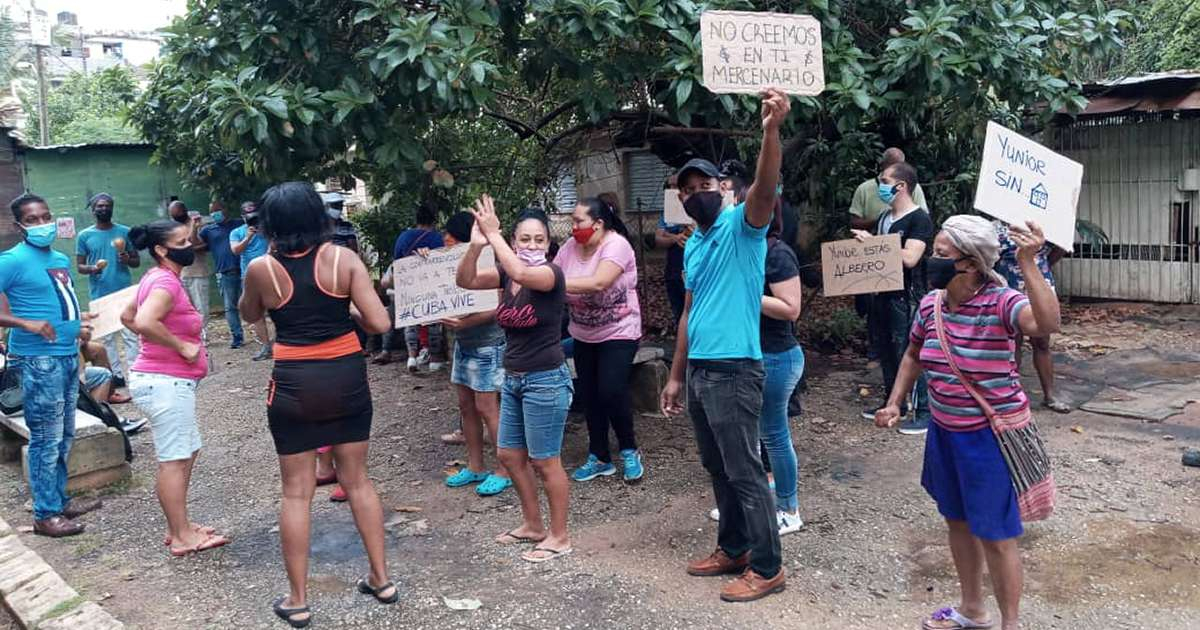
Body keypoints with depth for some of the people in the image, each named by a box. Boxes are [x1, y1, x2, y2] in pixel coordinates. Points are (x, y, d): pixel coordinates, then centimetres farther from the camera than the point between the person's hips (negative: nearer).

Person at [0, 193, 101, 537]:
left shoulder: (61, 260, 12)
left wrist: (78, 326, 8)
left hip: (68, 356, 8)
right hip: (39, 361, -8)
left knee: (65, 435, 16)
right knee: (46, 438, -3)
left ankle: (60, 499, 28)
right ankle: (45, 515, 6)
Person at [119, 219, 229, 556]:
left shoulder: (157, 278, 13)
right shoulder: (166, 282, -18)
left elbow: (127, 316, 24)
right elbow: (144, 322, -35)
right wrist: (182, 346, -23)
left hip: (166, 380, 11)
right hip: (166, 382, -11)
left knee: (188, 452, 18)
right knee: (174, 460, -2)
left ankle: (178, 526, 27)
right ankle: (182, 537, 7)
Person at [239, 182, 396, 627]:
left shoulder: (261, 269, -7)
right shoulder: (342, 258, -8)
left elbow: (249, 316, 15)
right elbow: (379, 323, -12)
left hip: (294, 385, -1)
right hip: (347, 378, 1)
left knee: (297, 492, 9)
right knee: (357, 480, 16)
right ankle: (381, 579, 24)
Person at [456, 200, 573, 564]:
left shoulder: (551, 273, -15)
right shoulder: (506, 274, 5)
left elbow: (520, 273, -35)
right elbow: (465, 281, -3)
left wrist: (492, 233, -27)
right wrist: (476, 245, -19)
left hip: (545, 380, -8)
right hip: (513, 379, 8)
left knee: (545, 462, 0)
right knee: (509, 455, 16)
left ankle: (559, 537, 15)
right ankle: (533, 525, 32)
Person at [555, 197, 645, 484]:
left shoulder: (616, 245, -20)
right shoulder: (570, 247, -1)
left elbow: (598, 283, -34)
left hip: (618, 333, -6)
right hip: (583, 335, 6)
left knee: (611, 392, -11)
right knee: (589, 395, 8)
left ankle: (629, 451, 13)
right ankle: (599, 457, 23)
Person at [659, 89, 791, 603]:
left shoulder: (742, 225, -6)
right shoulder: (691, 247, 16)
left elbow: (765, 188, -28)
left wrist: (771, 130, -45)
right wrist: (676, 376, 18)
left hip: (734, 369, -8)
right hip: (698, 371, 8)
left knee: (744, 471, -2)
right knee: (718, 469, 16)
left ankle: (768, 567, 10)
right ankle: (733, 549, 30)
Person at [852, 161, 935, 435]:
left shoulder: (919, 219, -11)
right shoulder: (884, 217, 14)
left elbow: (909, 258, -23)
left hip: (906, 297, -9)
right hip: (882, 293, 9)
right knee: (884, 351, 16)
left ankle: (924, 411, 4)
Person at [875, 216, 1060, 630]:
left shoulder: (1001, 302, -21)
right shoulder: (931, 303, -2)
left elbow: (1047, 323, -43)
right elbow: (913, 355, 14)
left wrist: (1028, 265, -48)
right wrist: (894, 404, 8)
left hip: (991, 433, -7)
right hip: (945, 430, 7)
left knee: (995, 533, 3)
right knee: (957, 520, 20)